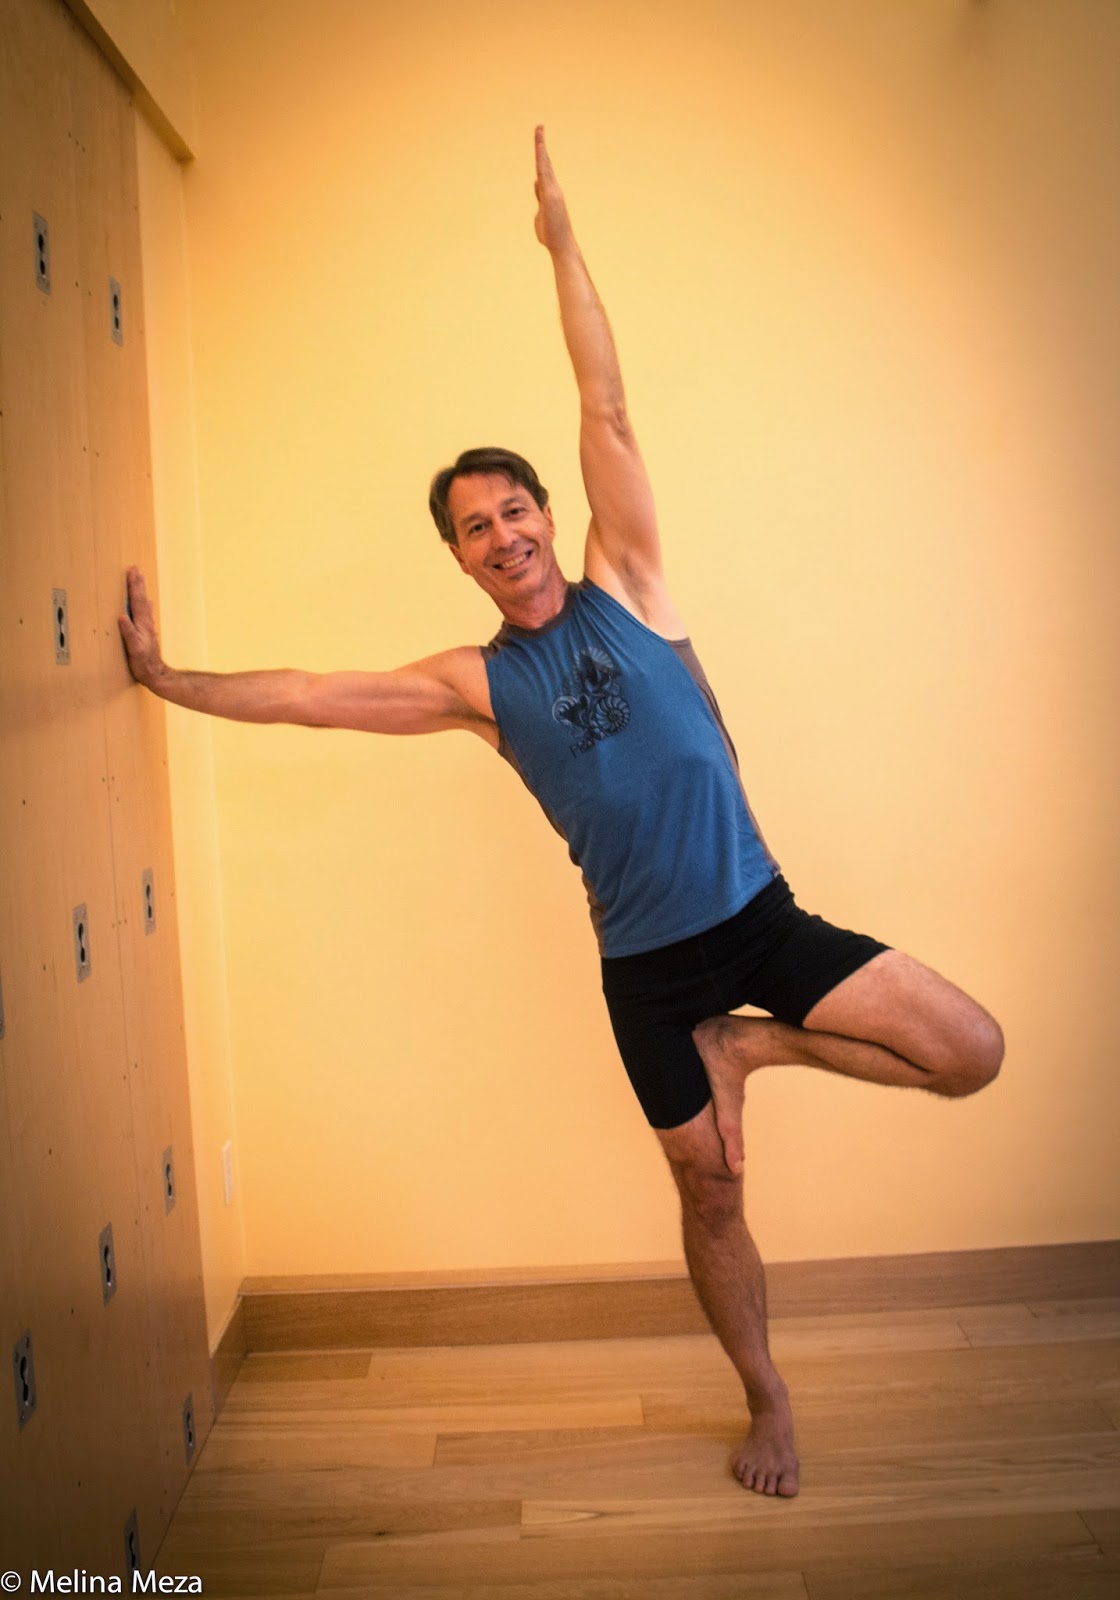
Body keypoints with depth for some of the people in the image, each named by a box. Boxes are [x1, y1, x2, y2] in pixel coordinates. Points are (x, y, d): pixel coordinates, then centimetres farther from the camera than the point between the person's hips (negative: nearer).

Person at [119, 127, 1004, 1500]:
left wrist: (562, 244, -7)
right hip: (644, 965, 0)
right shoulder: (474, 682, 0)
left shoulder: (624, 586, -1)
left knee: (972, 1055, -10)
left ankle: (749, 1045, 10)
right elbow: (313, 696, 3)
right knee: (711, 1196, 12)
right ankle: (766, 1400, 36)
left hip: (759, 913, 0)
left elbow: (607, 417, -6)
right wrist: (170, 681, 4)